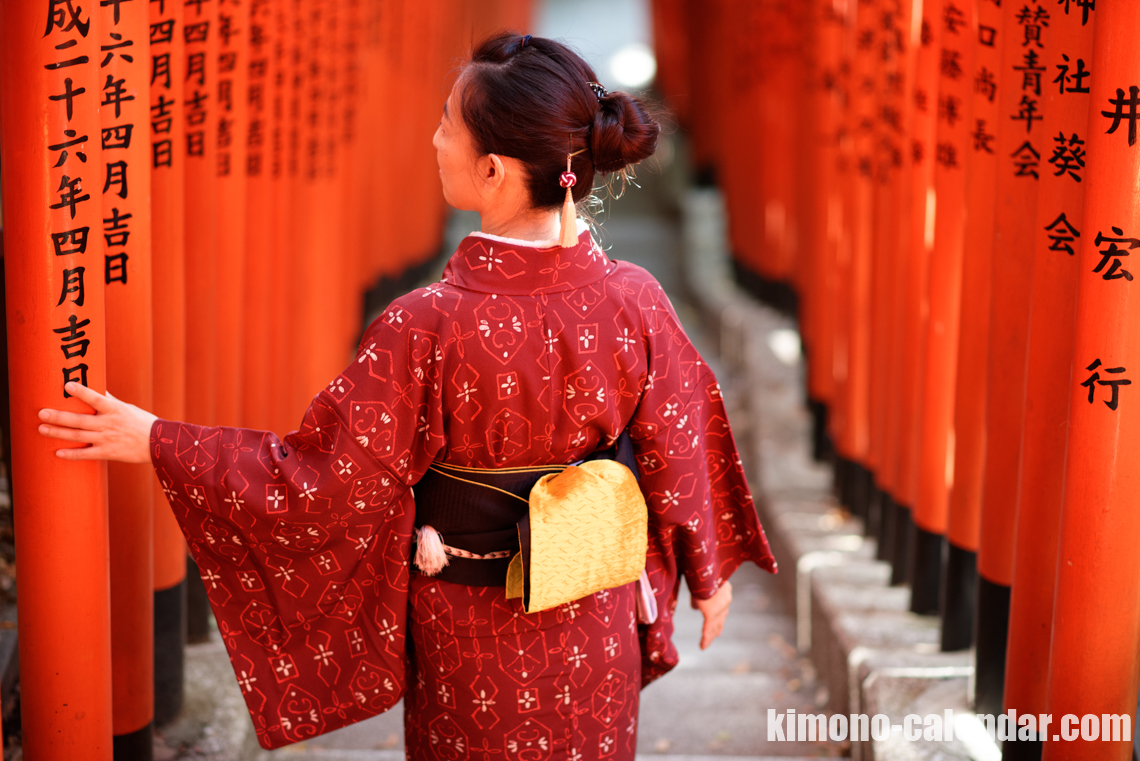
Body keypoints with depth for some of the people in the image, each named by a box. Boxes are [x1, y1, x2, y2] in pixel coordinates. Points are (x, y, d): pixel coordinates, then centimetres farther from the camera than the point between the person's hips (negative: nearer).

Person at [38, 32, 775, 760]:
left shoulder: (428, 329, -29)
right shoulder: (633, 300, -18)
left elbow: (324, 483, -21)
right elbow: (680, 457, -5)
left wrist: (157, 442, -11)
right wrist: (712, 572, 13)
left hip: (473, 629, -3)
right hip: (596, 619, 3)